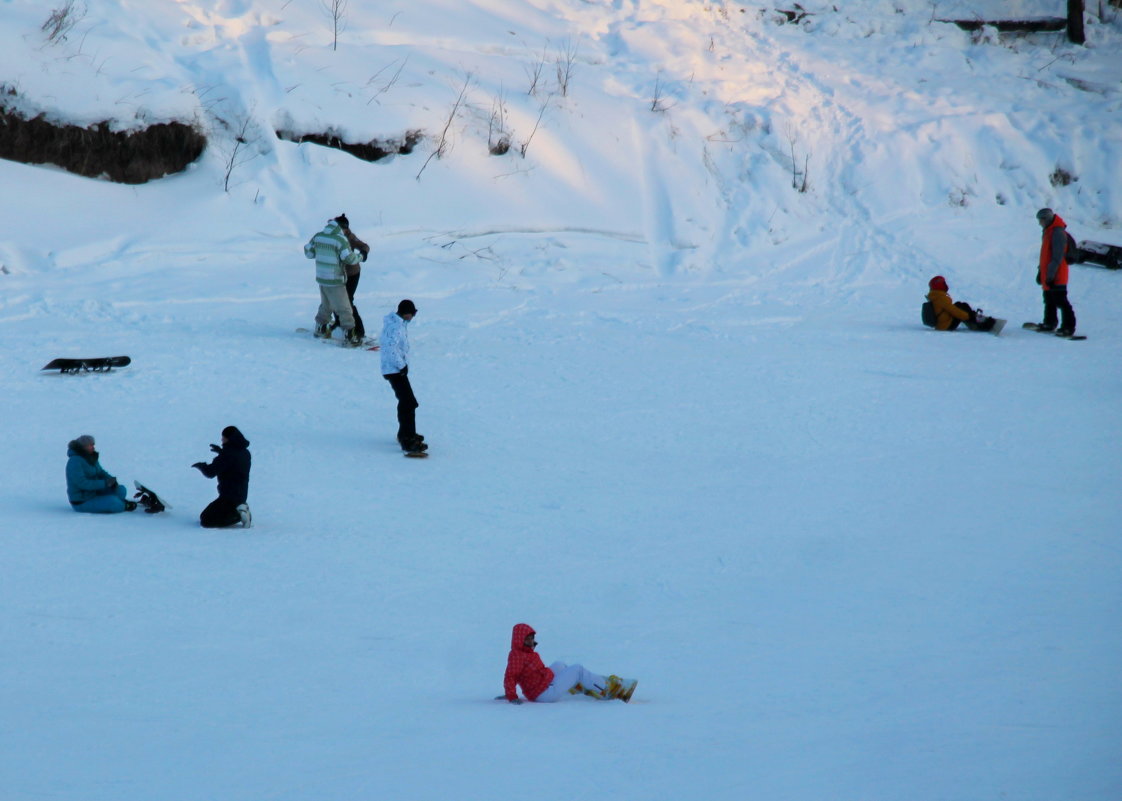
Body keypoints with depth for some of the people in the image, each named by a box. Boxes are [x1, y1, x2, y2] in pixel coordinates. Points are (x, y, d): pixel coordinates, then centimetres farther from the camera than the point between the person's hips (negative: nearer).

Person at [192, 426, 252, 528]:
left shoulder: (228, 454, -19)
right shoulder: (245, 452, 7)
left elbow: (210, 472, -19)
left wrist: (200, 465, 2)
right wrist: (221, 451, 29)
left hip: (229, 496, -9)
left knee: (205, 520, -9)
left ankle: (237, 515, -16)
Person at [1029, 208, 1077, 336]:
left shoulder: (1058, 233, -19)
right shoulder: (1048, 232, 13)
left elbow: (1057, 257, -23)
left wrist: (1050, 275, -23)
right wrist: (1041, 271, 24)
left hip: (1056, 277, -10)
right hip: (1048, 276, 10)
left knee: (1061, 301, -8)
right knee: (1049, 301, 19)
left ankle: (1068, 328, -6)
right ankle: (1049, 323, 31)